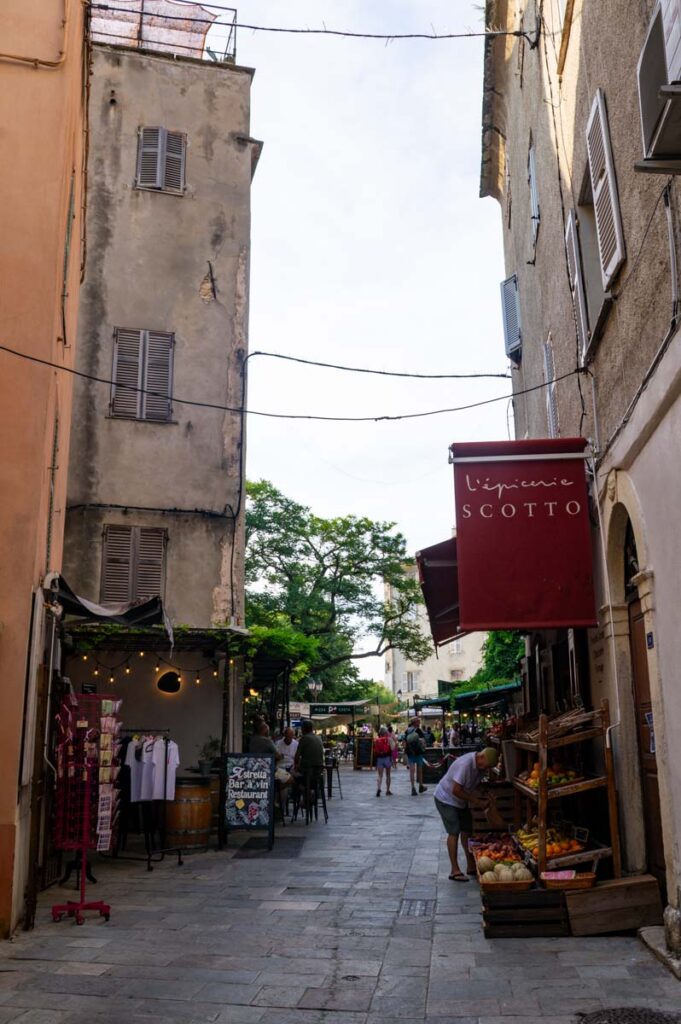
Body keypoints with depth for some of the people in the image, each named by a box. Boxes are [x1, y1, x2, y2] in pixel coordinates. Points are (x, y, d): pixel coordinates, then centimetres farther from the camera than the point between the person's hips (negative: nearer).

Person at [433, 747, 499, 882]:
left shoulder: (481, 766, -7)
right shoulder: (465, 764, -33)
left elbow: (475, 786, 7)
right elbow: (456, 791, -32)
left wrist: (484, 798, -11)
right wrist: (477, 802, -26)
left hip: (461, 800, 8)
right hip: (446, 799, -8)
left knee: (467, 831, 10)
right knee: (454, 833, -9)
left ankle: (471, 866, 19)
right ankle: (455, 871, -3)